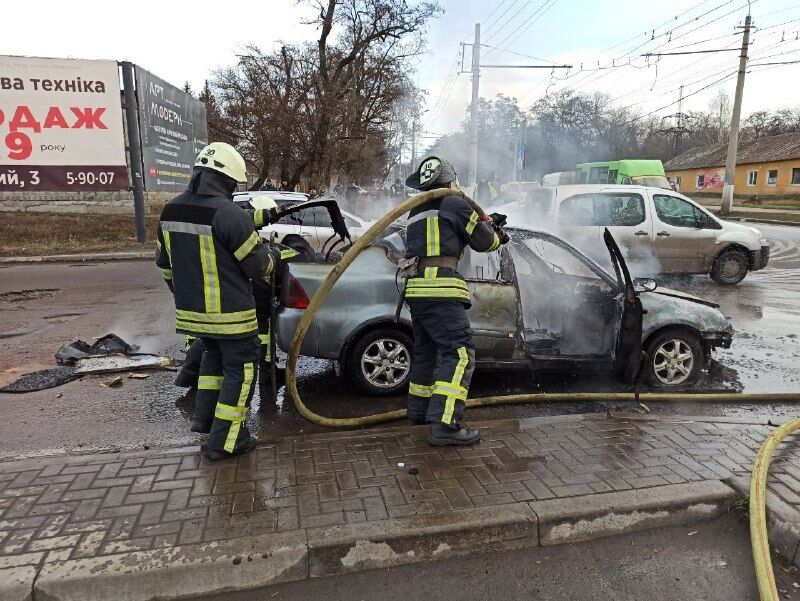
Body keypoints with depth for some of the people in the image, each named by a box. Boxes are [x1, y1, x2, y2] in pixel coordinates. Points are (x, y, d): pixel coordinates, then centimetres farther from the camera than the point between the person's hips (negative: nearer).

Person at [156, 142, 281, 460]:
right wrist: (272, 256, 9)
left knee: (213, 356, 29)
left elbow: (165, 263, 15)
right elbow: (258, 265, -14)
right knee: (239, 369, 6)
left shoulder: (170, 211, 5)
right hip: (229, 314, -8)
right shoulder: (229, 214, -21)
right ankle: (223, 442, 11)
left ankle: (204, 416, 35)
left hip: (191, 310, 8)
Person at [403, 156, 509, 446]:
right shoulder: (457, 204, 0)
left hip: (416, 286, 9)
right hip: (441, 287, -8)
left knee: (426, 351, 20)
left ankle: (419, 409, 32)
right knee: (459, 353, -10)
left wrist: (487, 227, 38)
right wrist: (498, 236, 30)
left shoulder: (417, 212, 22)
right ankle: (444, 424, -17)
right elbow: (484, 242, 7)